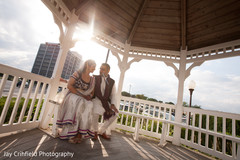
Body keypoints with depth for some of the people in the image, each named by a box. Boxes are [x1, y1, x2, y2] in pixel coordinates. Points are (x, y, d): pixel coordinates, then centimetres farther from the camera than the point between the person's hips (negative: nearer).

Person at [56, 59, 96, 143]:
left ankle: (79, 134, -22)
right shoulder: (78, 73, -1)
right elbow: (69, 86, -10)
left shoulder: (92, 79, 11)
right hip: (73, 96, -3)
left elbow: (92, 92, 13)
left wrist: (89, 97, -10)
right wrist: (81, 95, -16)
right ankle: (71, 134, -23)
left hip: (84, 100, 3)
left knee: (87, 107, -29)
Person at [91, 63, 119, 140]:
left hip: (106, 101, 3)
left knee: (114, 114, -10)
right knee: (95, 113, -28)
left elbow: (113, 95, 6)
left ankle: (102, 131, 16)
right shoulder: (95, 78, 3)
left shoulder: (112, 82, 7)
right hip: (96, 99, -2)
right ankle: (95, 131, 6)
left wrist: (113, 104, -9)